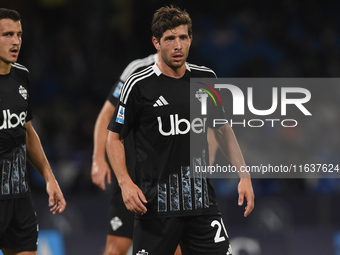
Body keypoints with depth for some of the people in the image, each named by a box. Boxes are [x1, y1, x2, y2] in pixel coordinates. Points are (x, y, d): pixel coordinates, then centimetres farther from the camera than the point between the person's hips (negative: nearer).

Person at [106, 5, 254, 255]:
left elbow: (223, 130, 18)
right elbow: (114, 136, 1)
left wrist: (244, 175, 10)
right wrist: (125, 183, -12)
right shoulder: (139, 85, -5)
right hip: (155, 204, -3)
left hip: (201, 199, 3)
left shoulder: (206, 78, 7)